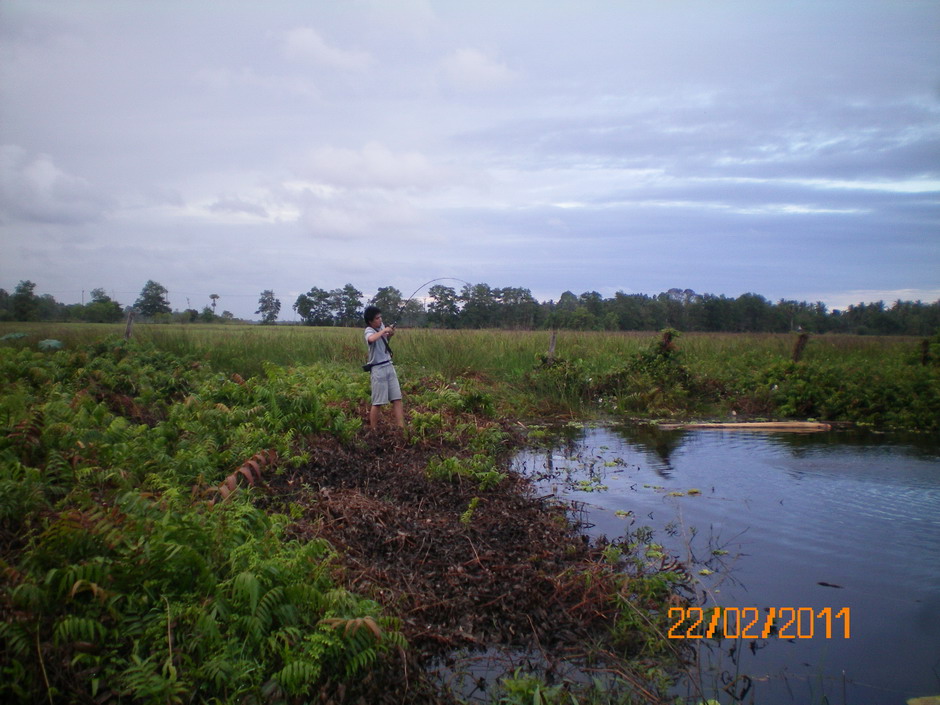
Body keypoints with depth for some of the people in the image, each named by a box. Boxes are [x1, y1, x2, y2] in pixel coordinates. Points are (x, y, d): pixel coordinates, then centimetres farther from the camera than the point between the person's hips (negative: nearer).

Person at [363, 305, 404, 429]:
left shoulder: (382, 326, 7)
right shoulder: (369, 331, -14)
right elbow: (371, 339, -40)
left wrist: (390, 334, 7)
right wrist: (384, 331, -25)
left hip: (389, 367, 7)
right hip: (378, 369, -7)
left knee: (397, 399, 2)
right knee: (378, 403, -1)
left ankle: (402, 428, 2)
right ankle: (373, 431, 11)